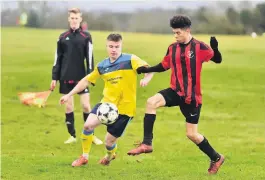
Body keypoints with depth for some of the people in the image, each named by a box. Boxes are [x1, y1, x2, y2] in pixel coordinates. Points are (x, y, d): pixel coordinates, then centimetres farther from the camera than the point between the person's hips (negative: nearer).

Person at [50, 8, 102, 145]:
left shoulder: (86, 37, 0)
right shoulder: (63, 37, 5)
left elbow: (90, 58, -2)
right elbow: (58, 58, 8)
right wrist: (54, 78, 5)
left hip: (81, 77, -2)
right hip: (66, 77, 2)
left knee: (86, 105, -4)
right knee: (68, 106, 4)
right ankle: (72, 136, 13)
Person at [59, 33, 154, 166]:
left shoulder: (130, 60, -9)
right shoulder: (102, 66, 4)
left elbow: (149, 70, -14)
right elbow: (86, 80, 15)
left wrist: (146, 79, -37)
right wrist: (69, 95, 12)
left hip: (124, 108, -4)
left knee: (109, 141, 0)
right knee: (88, 124, -20)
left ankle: (109, 156, 39)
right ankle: (84, 157, 1)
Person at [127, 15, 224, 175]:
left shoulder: (199, 47, -11)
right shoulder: (172, 48, 3)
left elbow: (218, 60, -3)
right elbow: (164, 66, 15)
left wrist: (215, 48, -25)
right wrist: (147, 70, 0)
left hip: (192, 96, -4)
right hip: (176, 91, 4)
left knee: (192, 134, 2)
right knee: (152, 102, -24)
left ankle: (216, 158, 26)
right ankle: (147, 144, -20)